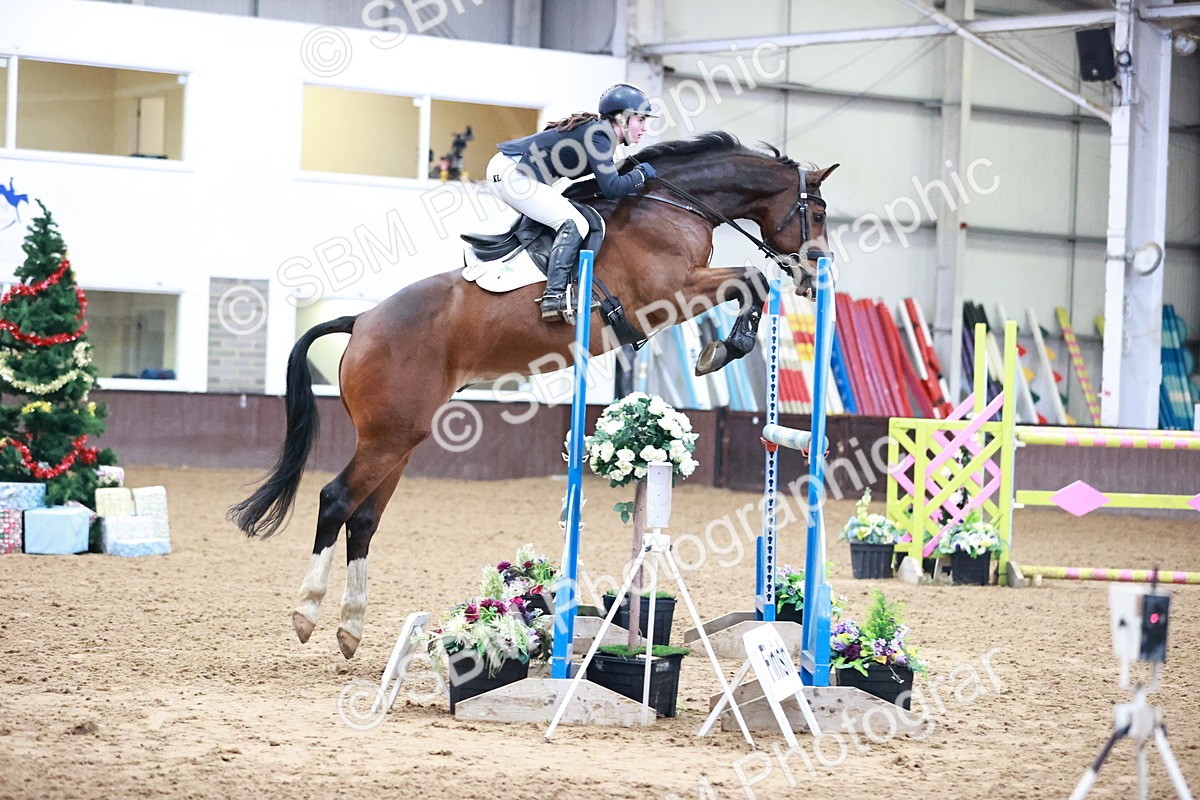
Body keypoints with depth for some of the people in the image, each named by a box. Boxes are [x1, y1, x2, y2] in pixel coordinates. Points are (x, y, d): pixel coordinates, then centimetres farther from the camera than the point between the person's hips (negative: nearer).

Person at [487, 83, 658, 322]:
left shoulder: (596, 130, 15)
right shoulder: (598, 136, -14)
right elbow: (612, 188, -23)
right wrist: (641, 174, -6)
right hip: (512, 174, -11)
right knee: (574, 224, -16)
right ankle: (554, 297, -25)